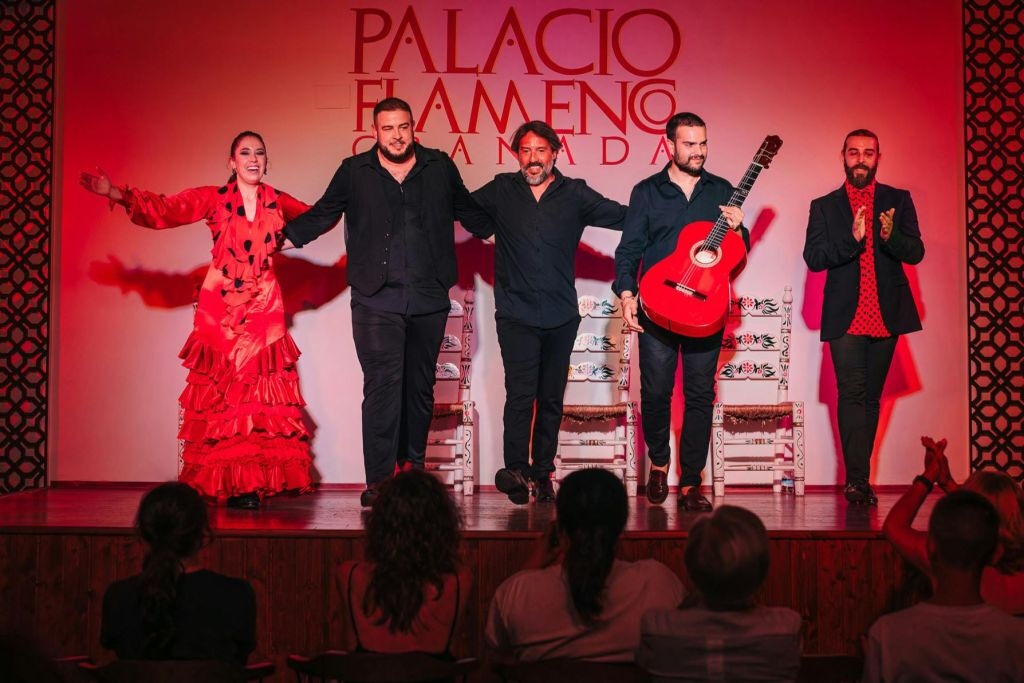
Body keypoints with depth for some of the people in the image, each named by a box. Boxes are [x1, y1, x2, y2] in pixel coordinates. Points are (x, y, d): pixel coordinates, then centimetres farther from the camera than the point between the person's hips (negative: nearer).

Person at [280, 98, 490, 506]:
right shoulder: (354, 172, 6)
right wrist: (279, 239, 5)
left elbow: (471, 212, 21)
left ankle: (413, 469, 21)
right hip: (376, 300, -2)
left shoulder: (439, 167, 10)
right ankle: (379, 479, -7)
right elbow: (321, 216, 13)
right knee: (382, 385, -10)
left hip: (429, 300, 3)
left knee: (420, 387, 10)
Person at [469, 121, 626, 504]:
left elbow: (624, 216, 4)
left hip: (561, 316, 2)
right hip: (516, 314, -2)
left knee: (551, 399, 8)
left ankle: (542, 473, 17)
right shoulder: (501, 191, 6)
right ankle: (516, 470, -15)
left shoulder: (574, 195, 6)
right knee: (521, 393, -14)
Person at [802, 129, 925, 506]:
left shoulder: (899, 201, 11)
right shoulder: (824, 206, 8)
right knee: (852, 394, -11)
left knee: (871, 397, 7)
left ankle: (858, 478, 14)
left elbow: (916, 252, 1)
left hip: (886, 314, 2)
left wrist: (890, 237, -20)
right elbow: (813, 257, -3)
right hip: (846, 315, -2)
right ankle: (857, 479, -11)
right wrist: (851, 240, -18)